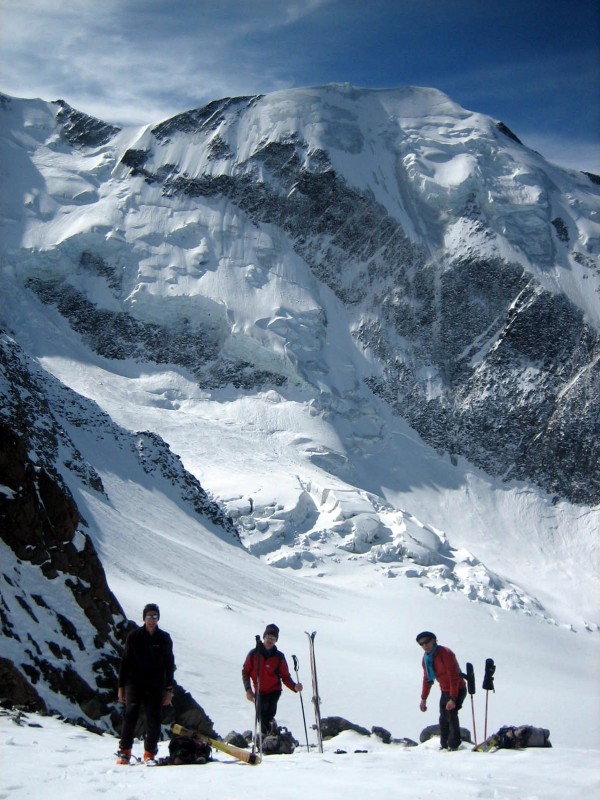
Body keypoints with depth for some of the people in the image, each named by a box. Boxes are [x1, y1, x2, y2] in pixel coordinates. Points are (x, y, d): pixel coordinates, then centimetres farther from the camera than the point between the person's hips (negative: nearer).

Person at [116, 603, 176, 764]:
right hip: (134, 683, -1)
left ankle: (150, 753, 10)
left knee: (153, 719, -1)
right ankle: (124, 751, -3)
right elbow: (125, 662, 6)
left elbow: (169, 665, 10)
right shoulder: (134, 636, 4)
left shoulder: (164, 638, 7)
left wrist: (169, 690, 5)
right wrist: (121, 686, 3)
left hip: (155, 686, 1)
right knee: (130, 715, -11)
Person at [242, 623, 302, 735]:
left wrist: (294, 687, -23)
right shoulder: (254, 654, -4)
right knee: (261, 718, 4)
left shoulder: (279, 657, -5)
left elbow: (285, 676, -5)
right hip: (259, 693, 2)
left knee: (267, 716, -21)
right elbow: (245, 672, 3)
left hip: (274, 692, -2)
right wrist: (248, 689, -9)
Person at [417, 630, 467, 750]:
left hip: (457, 690, -8)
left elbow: (454, 676, -26)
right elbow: (427, 679, 13)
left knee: (451, 715, -16)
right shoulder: (426, 658, 2)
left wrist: (453, 698, -30)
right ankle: (444, 745, 15)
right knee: (443, 719, 6)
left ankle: (454, 745, -9)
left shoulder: (445, 653, -23)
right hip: (445, 691, 8)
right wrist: (423, 699, 10)